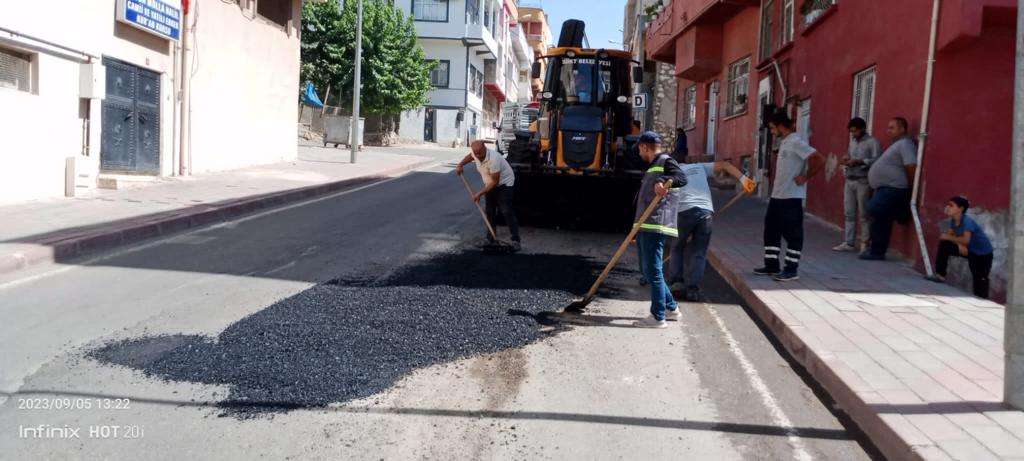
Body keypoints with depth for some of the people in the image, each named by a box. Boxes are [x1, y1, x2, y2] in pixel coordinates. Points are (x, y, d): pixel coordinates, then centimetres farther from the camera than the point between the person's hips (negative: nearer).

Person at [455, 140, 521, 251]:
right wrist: (460, 165, 4)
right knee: (490, 211, 8)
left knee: (507, 212, -16)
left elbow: (495, 182, -29)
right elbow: (470, 156, 17)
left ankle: (516, 240, -16)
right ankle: (490, 238, 17)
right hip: (490, 184, 8)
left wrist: (480, 193, -26)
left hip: (504, 183, -8)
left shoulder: (493, 159, -35)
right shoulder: (476, 153, -12)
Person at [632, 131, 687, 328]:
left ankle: (658, 317, -4)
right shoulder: (653, 167, 25)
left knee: (653, 271, -8)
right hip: (645, 227, 10)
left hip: (656, 227, -10)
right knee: (648, 270, 15)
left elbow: (682, 179, -25)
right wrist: (638, 226, 29)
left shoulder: (666, 162, -5)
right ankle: (671, 308, 25)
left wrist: (665, 181, -44)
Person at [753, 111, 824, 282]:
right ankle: (771, 265, 21)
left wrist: (805, 178, -17)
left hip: (791, 197, -10)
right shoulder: (784, 142, 14)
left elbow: (819, 160, -22)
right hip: (777, 195, 10)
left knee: (792, 234, -2)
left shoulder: (796, 142, -15)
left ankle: (791, 269, 3)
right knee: (771, 230, 13)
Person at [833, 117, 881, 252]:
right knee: (849, 213, 7)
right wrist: (846, 160, 3)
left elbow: (877, 161, -15)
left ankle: (865, 243, 5)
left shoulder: (872, 142, -6)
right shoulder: (852, 141, 18)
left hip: (863, 182, -7)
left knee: (864, 214, -1)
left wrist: (859, 162, -21)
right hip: (850, 180, 7)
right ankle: (849, 243, 11)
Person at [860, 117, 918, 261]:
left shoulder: (905, 144, -12)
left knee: (880, 221, -9)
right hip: (885, 189, 11)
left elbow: (911, 167, -20)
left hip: (892, 190, -11)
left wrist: (908, 187, -13)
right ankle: (876, 251, 16)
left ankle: (876, 252, -3)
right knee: (880, 221, 11)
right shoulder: (897, 144, 21)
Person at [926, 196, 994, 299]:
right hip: (969, 250, 7)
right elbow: (951, 235, -5)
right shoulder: (953, 221, -5)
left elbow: (966, 240, -39)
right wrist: (959, 244, -25)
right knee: (944, 245, -9)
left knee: (980, 279, -4)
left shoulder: (968, 221, -29)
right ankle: (940, 275, -4)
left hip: (984, 253, -7)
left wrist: (948, 237, -27)